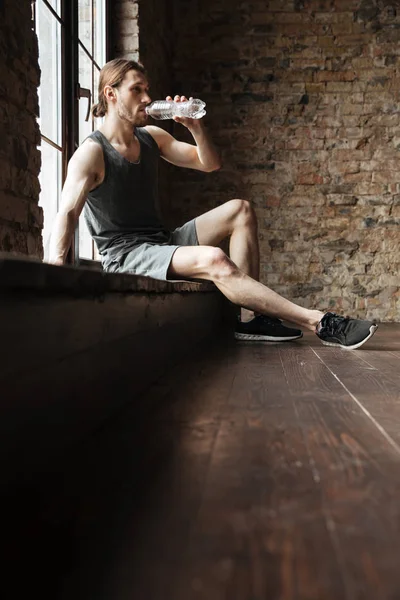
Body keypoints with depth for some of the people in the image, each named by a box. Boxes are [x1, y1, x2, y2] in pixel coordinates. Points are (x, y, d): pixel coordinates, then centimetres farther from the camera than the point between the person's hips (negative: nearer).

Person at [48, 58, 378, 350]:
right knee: (214, 260, -33)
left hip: (163, 242, 9)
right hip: (125, 253, -8)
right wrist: (55, 263, -40)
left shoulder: (152, 137, 11)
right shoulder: (91, 153, -9)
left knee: (240, 210, -4)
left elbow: (210, 163, 13)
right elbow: (68, 213, -23)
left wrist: (196, 126, -5)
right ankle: (319, 322, -28)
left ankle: (250, 317, -17)